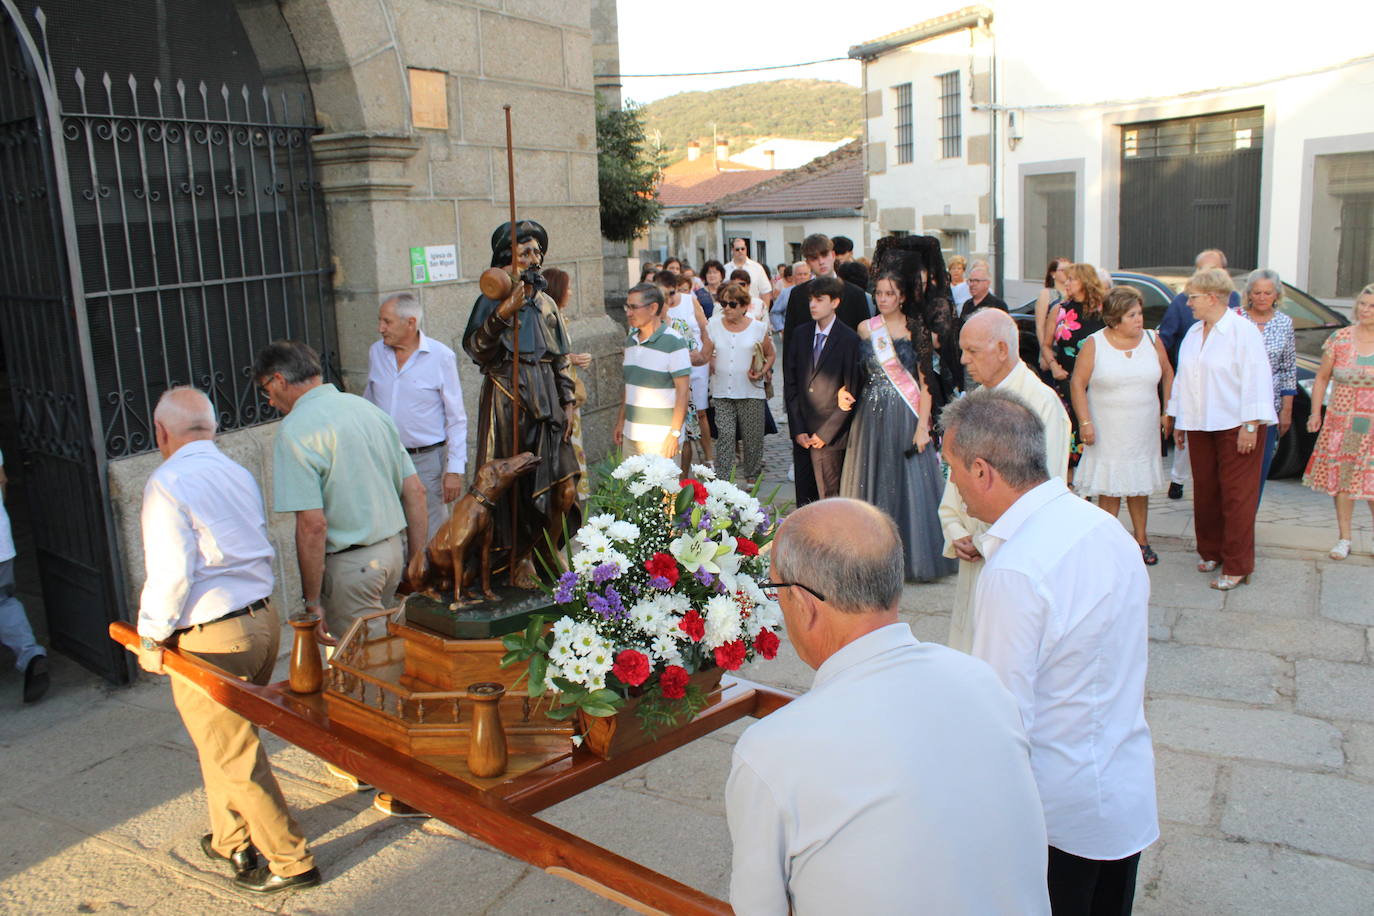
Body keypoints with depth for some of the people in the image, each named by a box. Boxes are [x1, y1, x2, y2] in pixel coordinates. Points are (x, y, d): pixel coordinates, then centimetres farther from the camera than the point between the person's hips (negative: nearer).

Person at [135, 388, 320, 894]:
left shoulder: (167, 484, -14)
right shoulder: (238, 474, 9)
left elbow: (170, 572, -18)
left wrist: (151, 636, -6)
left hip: (210, 639, -8)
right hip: (263, 618, 8)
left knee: (234, 754, 5)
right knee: (226, 738, 24)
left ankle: (290, 861, 14)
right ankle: (231, 838, 40)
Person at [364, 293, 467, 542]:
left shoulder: (441, 357, -7)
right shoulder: (376, 352, 6)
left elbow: (456, 419, -5)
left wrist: (455, 469, -10)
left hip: (425, 459, -4)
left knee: (431, 538, 1)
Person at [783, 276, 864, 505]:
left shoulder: (849, 340, -5)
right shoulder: (801, 334, 9)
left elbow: (852, 394, -6)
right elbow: (790, 384, 9)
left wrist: (824, 433, -9)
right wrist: (797, 429, 1)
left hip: (831, 435, -4)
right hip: (801, 434, 4)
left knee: (829, 498, -2)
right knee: (804, 496, 8)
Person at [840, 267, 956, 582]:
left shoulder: (917, 330, -2)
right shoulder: (865, 329, 6)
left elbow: (925, 380, -6)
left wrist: (923, 425, -12)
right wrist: (848, 392, -8)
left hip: (907, 414, -3)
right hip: (873, 414, 3)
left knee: (910, 482, 1)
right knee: (875, 481, 7)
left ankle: (913, 554, 14)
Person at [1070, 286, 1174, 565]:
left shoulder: (1152, 341, 4)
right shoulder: (1094, 344, -7)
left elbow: (1168, 374, 14)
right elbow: (1078, 384, -7)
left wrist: (1167, 412, 9)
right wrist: (1085, 422, -14)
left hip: (1143, 432, 3)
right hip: (1107, 432, -3)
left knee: (1139, 486, 10)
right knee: (1108, 488, 0)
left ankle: (1141, 538, 23)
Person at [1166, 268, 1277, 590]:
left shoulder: (1243, 331, -9)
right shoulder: (1193, 333, 13)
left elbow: (1255, 379, -13)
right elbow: (1183, 378, 19)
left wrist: (1250, 425, -17)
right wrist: (1178, 422, 19)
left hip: (1235, 427, -7)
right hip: (1199, 427, 7)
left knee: (1236, 496, -3)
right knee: (1205, 492, 10)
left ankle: (1237, 566, 2)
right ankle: (1211, 552, 24)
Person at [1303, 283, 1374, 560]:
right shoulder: (1340, 338, 2)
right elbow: (1322, 378, 8)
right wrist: (1316, 413, 1)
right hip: (1340, 423, 2)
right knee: (1341, 480, 7)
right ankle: (1344, 539, 20)